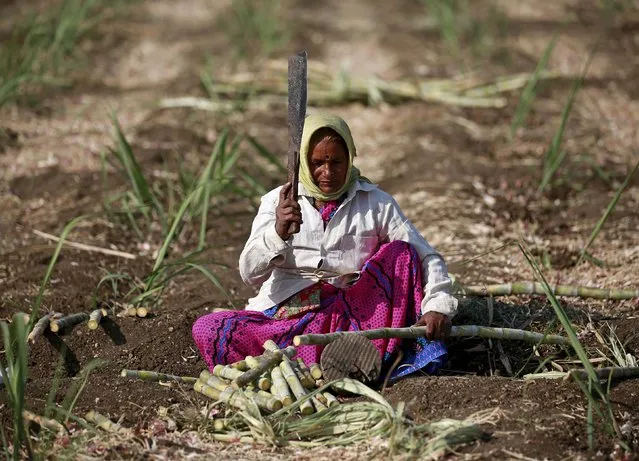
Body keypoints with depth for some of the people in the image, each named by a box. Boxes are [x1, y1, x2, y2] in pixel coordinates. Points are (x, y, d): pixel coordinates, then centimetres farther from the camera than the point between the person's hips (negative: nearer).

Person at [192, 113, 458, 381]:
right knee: (206, 330, -26)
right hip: (285, 315, 0)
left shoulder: (375, 203, 6)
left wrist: (438, 306, -17)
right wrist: (278, 233, -25)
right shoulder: (277, 202, 5)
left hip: (346, 315, 0)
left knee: (400, 251, -16)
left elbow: (426, 257, 2)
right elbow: (250, 274, -5)